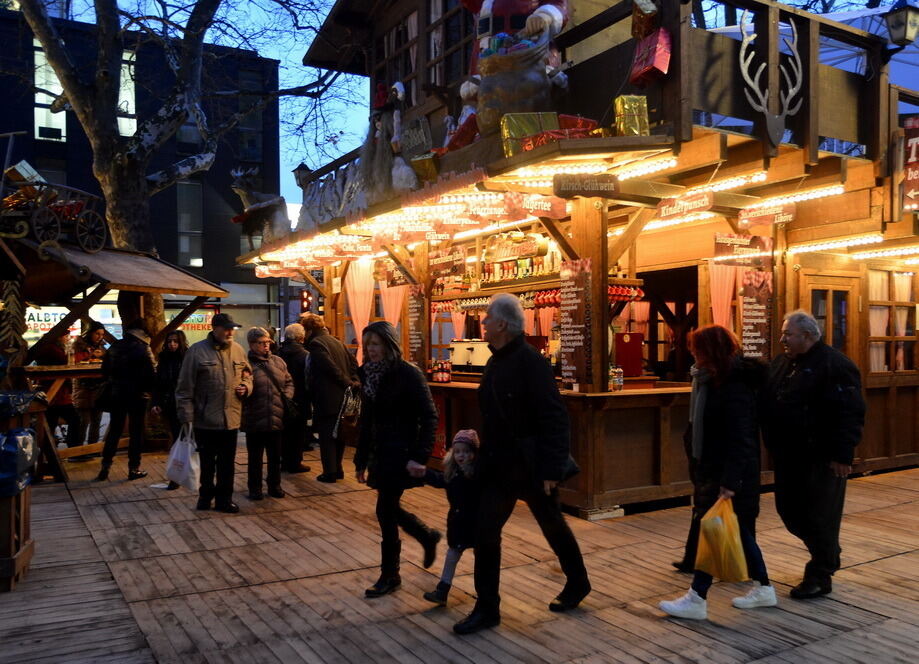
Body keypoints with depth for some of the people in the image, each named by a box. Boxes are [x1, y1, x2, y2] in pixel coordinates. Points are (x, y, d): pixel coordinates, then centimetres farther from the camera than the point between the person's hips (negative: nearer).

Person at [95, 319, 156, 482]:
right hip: (138, 395, -5)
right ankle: (134, 468, 8)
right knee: (136, 432, 4)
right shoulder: (142, 349, -14)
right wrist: (150, 389, 0)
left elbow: (105, 371, 9)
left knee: (114, 431, 14)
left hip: (117, 394, 5)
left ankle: (105, 467, 13)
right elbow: (151, 374, -17)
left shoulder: (114, 347, 4)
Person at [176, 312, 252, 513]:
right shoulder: (197, 351, -9)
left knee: (227, 464, 11)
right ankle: (206, 495, 30)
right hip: (204, 419, -4)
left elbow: (247, 374, 20)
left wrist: (246, 386, -2)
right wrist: (186, 417, -10)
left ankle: (224, 499, 24)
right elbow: (185, 389, -8)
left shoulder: (238, 350, 5)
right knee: (207, 462, 11)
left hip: (231, 419, 4)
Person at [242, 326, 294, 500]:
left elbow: (289, 382, 17)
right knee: (255, 457, 10)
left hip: (276, 419, 4)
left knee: (275, 456, 14)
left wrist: (287, 396, 2)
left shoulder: (278, 362, 9)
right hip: (255, 420, -4)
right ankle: (255, 489, 23)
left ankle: (275, 486, 28)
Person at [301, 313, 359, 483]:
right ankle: (337, 469, 25)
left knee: (326, 437, 1)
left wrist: (348, 383, -13)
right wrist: (353, 381, 1)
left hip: (327, 399, -8)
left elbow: (331, 367, -20)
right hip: (342, 398, 8)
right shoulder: (336, 342, 15)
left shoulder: (316, 343, -12)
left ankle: (329, 472, 4)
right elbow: (353, 361, 12)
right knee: (338, 435, 17)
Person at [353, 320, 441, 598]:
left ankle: (390, 574, 14)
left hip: (401, 454, -7)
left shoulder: (409, 374, -15)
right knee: (390, 508, 13)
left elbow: (429, 418, -16)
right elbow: (366, 420, 10)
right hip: (380, 453, 7)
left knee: (385, 509, -2)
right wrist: (361, 459, 10)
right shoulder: (370, 374, 5)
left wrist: (419, 457, -22)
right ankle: (428, 537, 39)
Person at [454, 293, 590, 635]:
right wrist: (485, 457, 15)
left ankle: (578, 583, 34)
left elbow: (553, 417, -22)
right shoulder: (495, 362, 8)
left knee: (554, 527, 13)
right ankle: (487, 608, 15)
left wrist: (552, 468, -23)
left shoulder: (530, 362, -18)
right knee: (485, 532, 4)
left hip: (531, 466, -8)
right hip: (500, 466, 8)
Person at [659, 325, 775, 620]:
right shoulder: (716, 380, 9)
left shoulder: (735, 386, -21)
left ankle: (696, 600, 5)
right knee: (740, 531, 17)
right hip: (713, 470, 10)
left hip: (728, 474, -10)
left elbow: (741, 439, -25)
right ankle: (763, 588, 29)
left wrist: (730, 481, -26)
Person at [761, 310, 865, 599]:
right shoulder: (781, 363, 11)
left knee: (820, 516, 1)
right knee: (789, 510, 14)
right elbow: (768, 404, 18)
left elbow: (850, 414, -19)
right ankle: (827, 554, 36)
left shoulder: (834, 365, -14)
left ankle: (820, 577, 14)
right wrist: (773, 445, 10)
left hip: (821, 458, -8)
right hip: (788, 456, 8)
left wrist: (843, 454, -21)